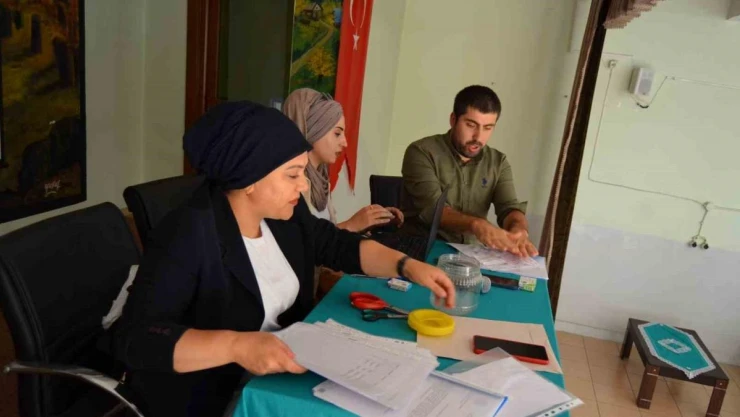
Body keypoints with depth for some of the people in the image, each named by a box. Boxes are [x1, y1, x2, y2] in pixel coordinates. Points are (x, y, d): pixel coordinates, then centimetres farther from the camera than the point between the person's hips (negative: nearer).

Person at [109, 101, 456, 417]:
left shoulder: (284, 211, -4)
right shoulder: (187, 236, -26)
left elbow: (338, 245, 9)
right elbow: (133, 338, -29)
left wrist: (407, 266, -4)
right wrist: (235, 345, -40)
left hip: (279, 374, 7)